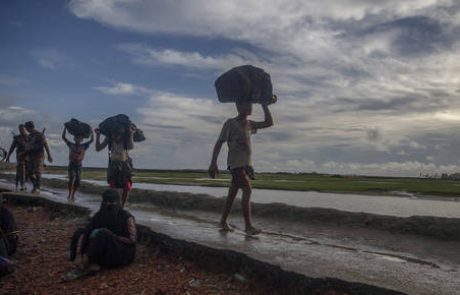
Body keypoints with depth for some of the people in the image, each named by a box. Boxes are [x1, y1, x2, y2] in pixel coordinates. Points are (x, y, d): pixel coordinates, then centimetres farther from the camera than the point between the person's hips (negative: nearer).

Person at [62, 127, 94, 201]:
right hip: (71, 164, -2)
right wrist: (65, 128, -8)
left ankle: (73, 195, 18)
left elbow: (92, 140, -2)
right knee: (71, 179, -14)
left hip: (79, 165, 2)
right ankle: (69, 194, 0)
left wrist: (91, 132, -10)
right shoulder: (71, 145, 0)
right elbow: (63, 137, -1)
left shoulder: (83, 146, 1)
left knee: (77, 181, 2)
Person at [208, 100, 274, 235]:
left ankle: (223, 222, 22)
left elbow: (269, 123, 16)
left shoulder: (249, 124, 15)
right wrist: (213, 163, -13)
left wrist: (264, 106, 9)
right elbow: (219, 143, -7)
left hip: (246, 164, 7)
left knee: (232, 193, 12)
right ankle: (248, 226, -16)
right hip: (236, 163, -7)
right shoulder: (230, 123, -5)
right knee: (247, 190, -17)